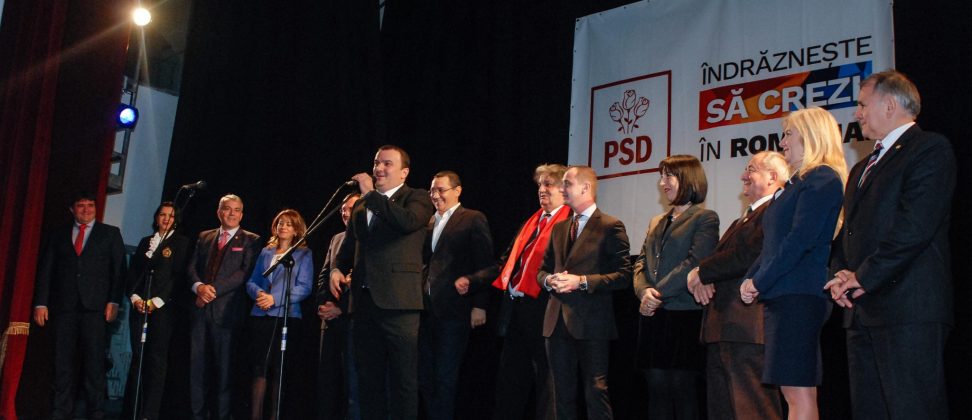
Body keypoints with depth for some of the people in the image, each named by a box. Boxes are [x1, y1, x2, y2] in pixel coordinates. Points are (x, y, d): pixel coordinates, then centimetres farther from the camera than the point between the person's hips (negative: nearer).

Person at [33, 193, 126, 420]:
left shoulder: (110, 233, 12)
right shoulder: (58, 235, 17)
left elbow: (118, 269, 5)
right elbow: (45, 270, 12)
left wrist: (113, 301, -5)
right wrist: (40, 303, 3)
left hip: (95, 306, -2)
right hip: (63, 306, 2)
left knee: (94, 361, -4)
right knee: (63, 361, 1)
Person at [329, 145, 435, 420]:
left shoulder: (417, 198, 1)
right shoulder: (361, 205, 21)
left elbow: (407, 221, -21)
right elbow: (349, 246, 27)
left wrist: (371, 193, -12)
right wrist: (337, 268, 7)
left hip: (398, 301, -6)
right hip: (364, 301, 6)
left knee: (404, 380, -3)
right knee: (368, 380, 11)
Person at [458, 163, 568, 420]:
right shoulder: (531, 222, 18)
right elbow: (506, 263, 18)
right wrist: (472, 281, 9)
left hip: (543, 314, -8)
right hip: (515, 312, 8)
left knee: (546, 388, 4)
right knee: (509, 384, 16)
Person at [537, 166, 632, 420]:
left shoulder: (610, 226, -3)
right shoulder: (559, 228, 18)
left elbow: (624, 275, -9)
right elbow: (542, 270, 20)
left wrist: (582, 281, -18)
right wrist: (549, 280, -3)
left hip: (591, 322, -6)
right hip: (557, 321, 6)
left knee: (595, 392, -4)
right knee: (563, 394, 11)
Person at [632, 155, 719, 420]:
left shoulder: (705, 218, -2)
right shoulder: (656, 222, 20)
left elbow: (694, 263, -13)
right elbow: (641, 263, 13)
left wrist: (657, 294, -15)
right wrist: (644, 291, -8)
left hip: (685, 316, -6)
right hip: (653, 318, 6)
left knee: (683, 391, -3)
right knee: (656, 390, 7)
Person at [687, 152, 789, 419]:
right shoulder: (744, 219, 26)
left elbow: (749, 255, -20)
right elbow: (724, 258, 21)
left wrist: (702, 272, -7)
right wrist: (703, 278, -2)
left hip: (748, 329, -11)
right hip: (721, 329, 11)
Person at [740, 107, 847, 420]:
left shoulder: (822, 179, -8)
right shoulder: (798, 183, 22)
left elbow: (800, 240, -18)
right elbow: (774, 243, 21)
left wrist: (759, 282, -14)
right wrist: (751, 279, 7)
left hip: (800, 295, -10)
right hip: (781, 296, 10)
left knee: (798, 390, -9)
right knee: (792, 391, 10)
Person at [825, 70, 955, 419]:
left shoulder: (930, 148, -3)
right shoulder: (862, 168, 26)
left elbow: (915, 226, -15)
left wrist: (863, 277, -13)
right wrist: (841, 273, 4)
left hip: (908, 310, -9)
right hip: (861, 311, 9)